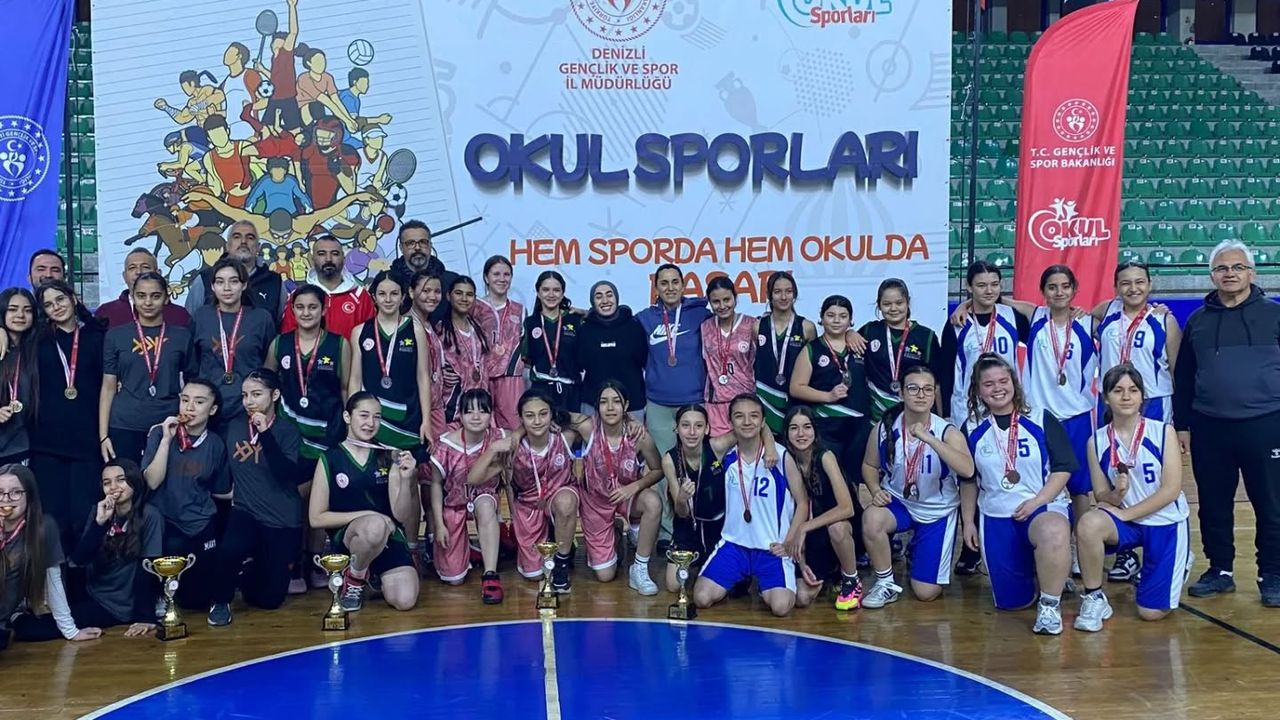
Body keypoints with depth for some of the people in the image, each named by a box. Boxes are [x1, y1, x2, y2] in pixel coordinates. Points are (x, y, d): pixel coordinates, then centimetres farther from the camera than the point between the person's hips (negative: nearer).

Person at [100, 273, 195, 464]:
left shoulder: (182, 336, 6)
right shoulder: (116, 336, 6)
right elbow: (108, 387, 7)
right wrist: (103, 435, 1)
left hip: (169, 428, 0)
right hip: (124, 427, 0)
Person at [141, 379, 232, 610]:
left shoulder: (215, 444, 1)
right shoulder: (159, 433, -4)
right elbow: (152, 482, -15)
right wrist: (167, 439, -19)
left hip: (200, 526, 1)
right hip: (165, 522, -1)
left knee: (195, 599, -2)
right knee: (172, 547, -34)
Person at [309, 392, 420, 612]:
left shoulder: (388, 458, 4)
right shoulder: (330, 459, -2)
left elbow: (401, 514, 0)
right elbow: (316, 518, -4)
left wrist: (405, 479, -18)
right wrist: (366, 515, -13)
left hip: (389, 536, 3)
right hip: (346, 537, -3)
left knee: (405, 601, -20)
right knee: (374, 525, -39)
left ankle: (375, 573, 17)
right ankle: (354, 578, -6)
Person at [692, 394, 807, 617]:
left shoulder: (781, 457, -9)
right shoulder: (725, 455, -1)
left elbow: (802, 503, -2)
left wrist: (788, 543, -8)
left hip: (773, 548, -2)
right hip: (734, 543, 3)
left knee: (781, 607, -23)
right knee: (701, 598, -13)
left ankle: (763, 584, 14)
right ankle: (741, 579, 19)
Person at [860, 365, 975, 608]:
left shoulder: (948, 432, -19)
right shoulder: (884, 428, -12)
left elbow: (967, 470, -38)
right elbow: (870, 465, 6)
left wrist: (928, 438, -45)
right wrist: (876, 490, -16)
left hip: (937, 511, -1)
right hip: (898, 503, 1)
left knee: (926, 592, -3)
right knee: (872, 518, -36)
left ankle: (915, 551, 33)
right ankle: (886, 583, -10)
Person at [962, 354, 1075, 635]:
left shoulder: (1041, 420, -2)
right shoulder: (972, 428, 4)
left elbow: (1063, 468, -3)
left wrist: (1037, 501, -15)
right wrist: (968, 521, 12)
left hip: (1044, 507, -3)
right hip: (995, 516, 3)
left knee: (1053, 533, -41)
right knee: (1011, 601, 1)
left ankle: (1050, 605, -19)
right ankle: (1030, 566, 36)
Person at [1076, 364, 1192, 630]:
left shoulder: (1163, 432, -8)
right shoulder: (1097, 441, -3)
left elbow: (1172, 489, -12)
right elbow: (1101, 496, -1)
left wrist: (1127, 513, -17)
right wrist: (1117, 494, -25)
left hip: (1166, 522, -1)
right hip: (1126, 522, 2)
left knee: (1151, 612, -4)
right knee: (1088, 524, -34)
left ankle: (1179, 564, 29)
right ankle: (1094, 598, -13)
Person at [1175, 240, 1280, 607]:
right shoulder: (1198, 320, 9)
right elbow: (1183, 378, 13)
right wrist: (1182, 425, 9)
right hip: (1209, 429, 3)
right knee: (1214, 505, 9)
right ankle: (1220, 570, 22)